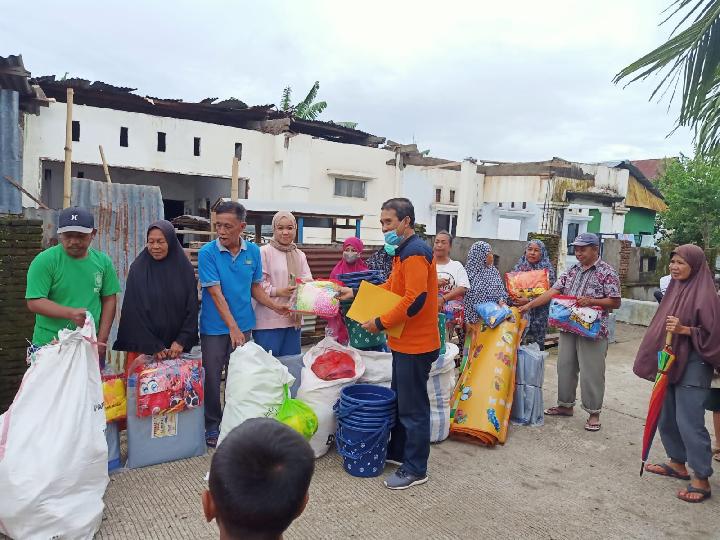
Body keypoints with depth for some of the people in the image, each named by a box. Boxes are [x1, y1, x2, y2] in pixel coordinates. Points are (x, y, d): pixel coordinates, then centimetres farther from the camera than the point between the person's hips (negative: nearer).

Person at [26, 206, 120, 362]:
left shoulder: (103, 261, 3)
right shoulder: (44, 260, -7)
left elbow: (109, 300, 6)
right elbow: (34, 302, -11)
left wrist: (101, 340, 0)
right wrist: (70, 313, -26)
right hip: (50, 346, -3)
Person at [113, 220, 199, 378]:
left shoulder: (185, 269, 2)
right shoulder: (138, 269, -2)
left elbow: (192, 308, 2)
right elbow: (135, 311, -6)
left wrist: (182, 341, -7)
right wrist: (153, 346, -11)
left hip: (175, 348, 1)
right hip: (143, 346, -1)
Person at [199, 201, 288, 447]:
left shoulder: (253, 251, -1)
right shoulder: (207, 253, -12)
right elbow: (215, 293, -17)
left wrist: (274, 305, -9)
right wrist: (233, 327, -22)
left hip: (244, 325, 3)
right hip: (215, 328, -3)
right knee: (212, 379, 7)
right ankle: (212, 426, 24)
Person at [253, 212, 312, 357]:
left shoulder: (300, 255, 13)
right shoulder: (264, 252, -7)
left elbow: (308, 282, 6)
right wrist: (278, 292, -19)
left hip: (294, 320, 6)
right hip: (269, 322, -6)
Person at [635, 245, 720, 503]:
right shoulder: (675, 288, 11)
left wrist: (684, 329, -26)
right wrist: (660, 358, 17)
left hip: (692, 365, -8)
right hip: (669, 362, 8)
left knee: (689, 421, -6)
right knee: (666, 417, 15)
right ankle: (678, 463, 31)